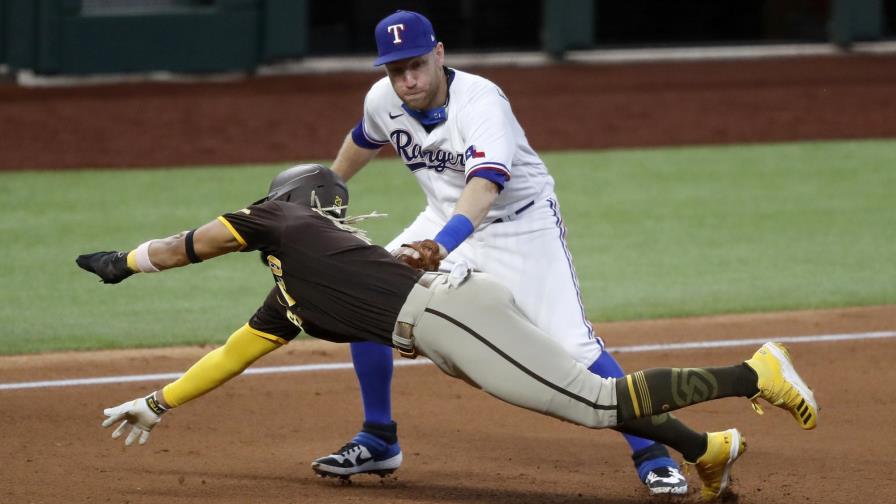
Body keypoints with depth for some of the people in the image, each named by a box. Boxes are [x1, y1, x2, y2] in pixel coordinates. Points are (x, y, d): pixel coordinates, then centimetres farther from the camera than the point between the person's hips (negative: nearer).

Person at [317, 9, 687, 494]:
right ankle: (378, 441, 9)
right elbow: (362, 140, 13)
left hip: (521, 223, -6)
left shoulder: (481, 104, -33)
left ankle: (650, 455, -6)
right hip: (447, 219, 6)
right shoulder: (383, 100, -12)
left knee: (571, 342, -18)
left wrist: (438, 249, -65)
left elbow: (484, 185, -49)